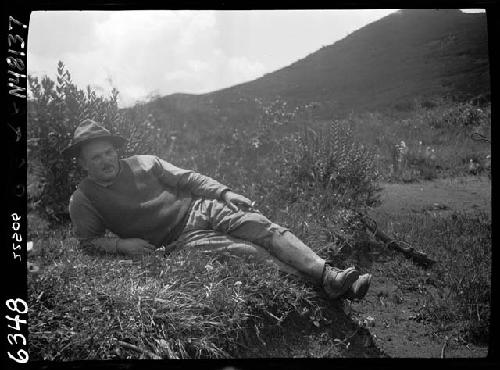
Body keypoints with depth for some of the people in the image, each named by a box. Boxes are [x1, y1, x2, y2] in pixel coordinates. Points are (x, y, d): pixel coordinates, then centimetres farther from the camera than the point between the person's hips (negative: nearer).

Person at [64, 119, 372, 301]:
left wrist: (225, 192, -3)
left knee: (263, 228, -20)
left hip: (200, 208, 4)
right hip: (179, 239, -4)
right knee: (249, 253, -23)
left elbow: (188, 179, 10)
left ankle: (329, 273, -27)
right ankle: (319, 288, -26)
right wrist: (121, 244, -13)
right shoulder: (83, 200, 3)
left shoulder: (145, 163, 10)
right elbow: (88, 240, 6)